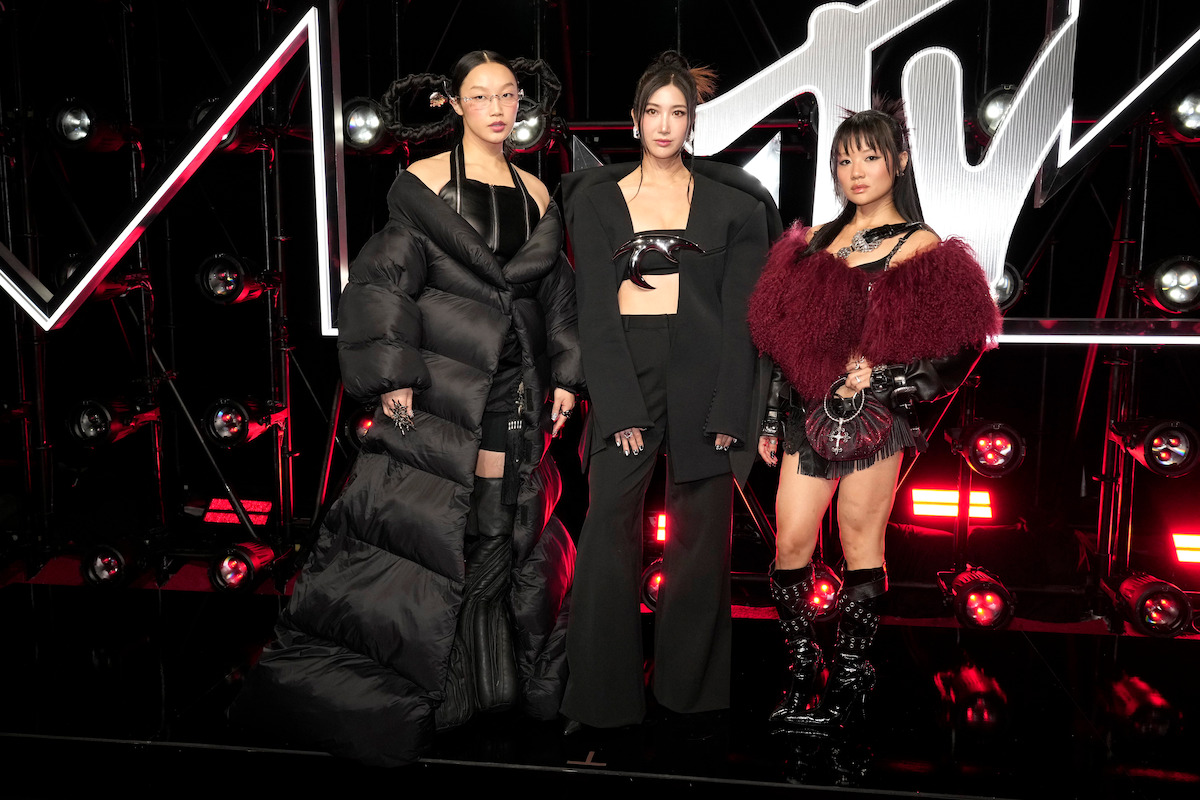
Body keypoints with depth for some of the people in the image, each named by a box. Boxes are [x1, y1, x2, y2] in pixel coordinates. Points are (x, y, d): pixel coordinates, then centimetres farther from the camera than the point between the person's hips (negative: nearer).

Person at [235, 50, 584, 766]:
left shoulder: (537, 195, 13)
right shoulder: (427, 182, -1)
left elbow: (557, 292, 17)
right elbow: (384, 280, -6)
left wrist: (567, 376, 11)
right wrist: (393, 376, -14)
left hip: (518, 396, 5)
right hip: (440, 393, -5)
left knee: (512, 528, 9)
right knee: (415, 520, -4)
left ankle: (501, 673, 28)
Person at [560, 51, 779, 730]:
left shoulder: (731, 201, 8)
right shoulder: (598, 198, 8)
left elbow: (742, 310, 3)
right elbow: (596, 308, 1)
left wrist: (729, 408, -6)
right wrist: (620, 409, -8)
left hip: (704, 372, 0)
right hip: (625, 369, 0)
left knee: (702, 535, 5)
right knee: (609, 530, -3)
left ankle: (690, 686, 21)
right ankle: (602, 695, 11)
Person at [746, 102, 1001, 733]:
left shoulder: (920, 247, 1)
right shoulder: (816, 242, 14)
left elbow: (953, 352, -4)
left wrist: (878, 378, -15)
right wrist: (772, 420, 14)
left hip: (875, 416, -4)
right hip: (809, 415, 4)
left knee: (860, 541, 1)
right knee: (790, 543, 1)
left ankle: (848, 677, 17)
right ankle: (801, 671, 18)